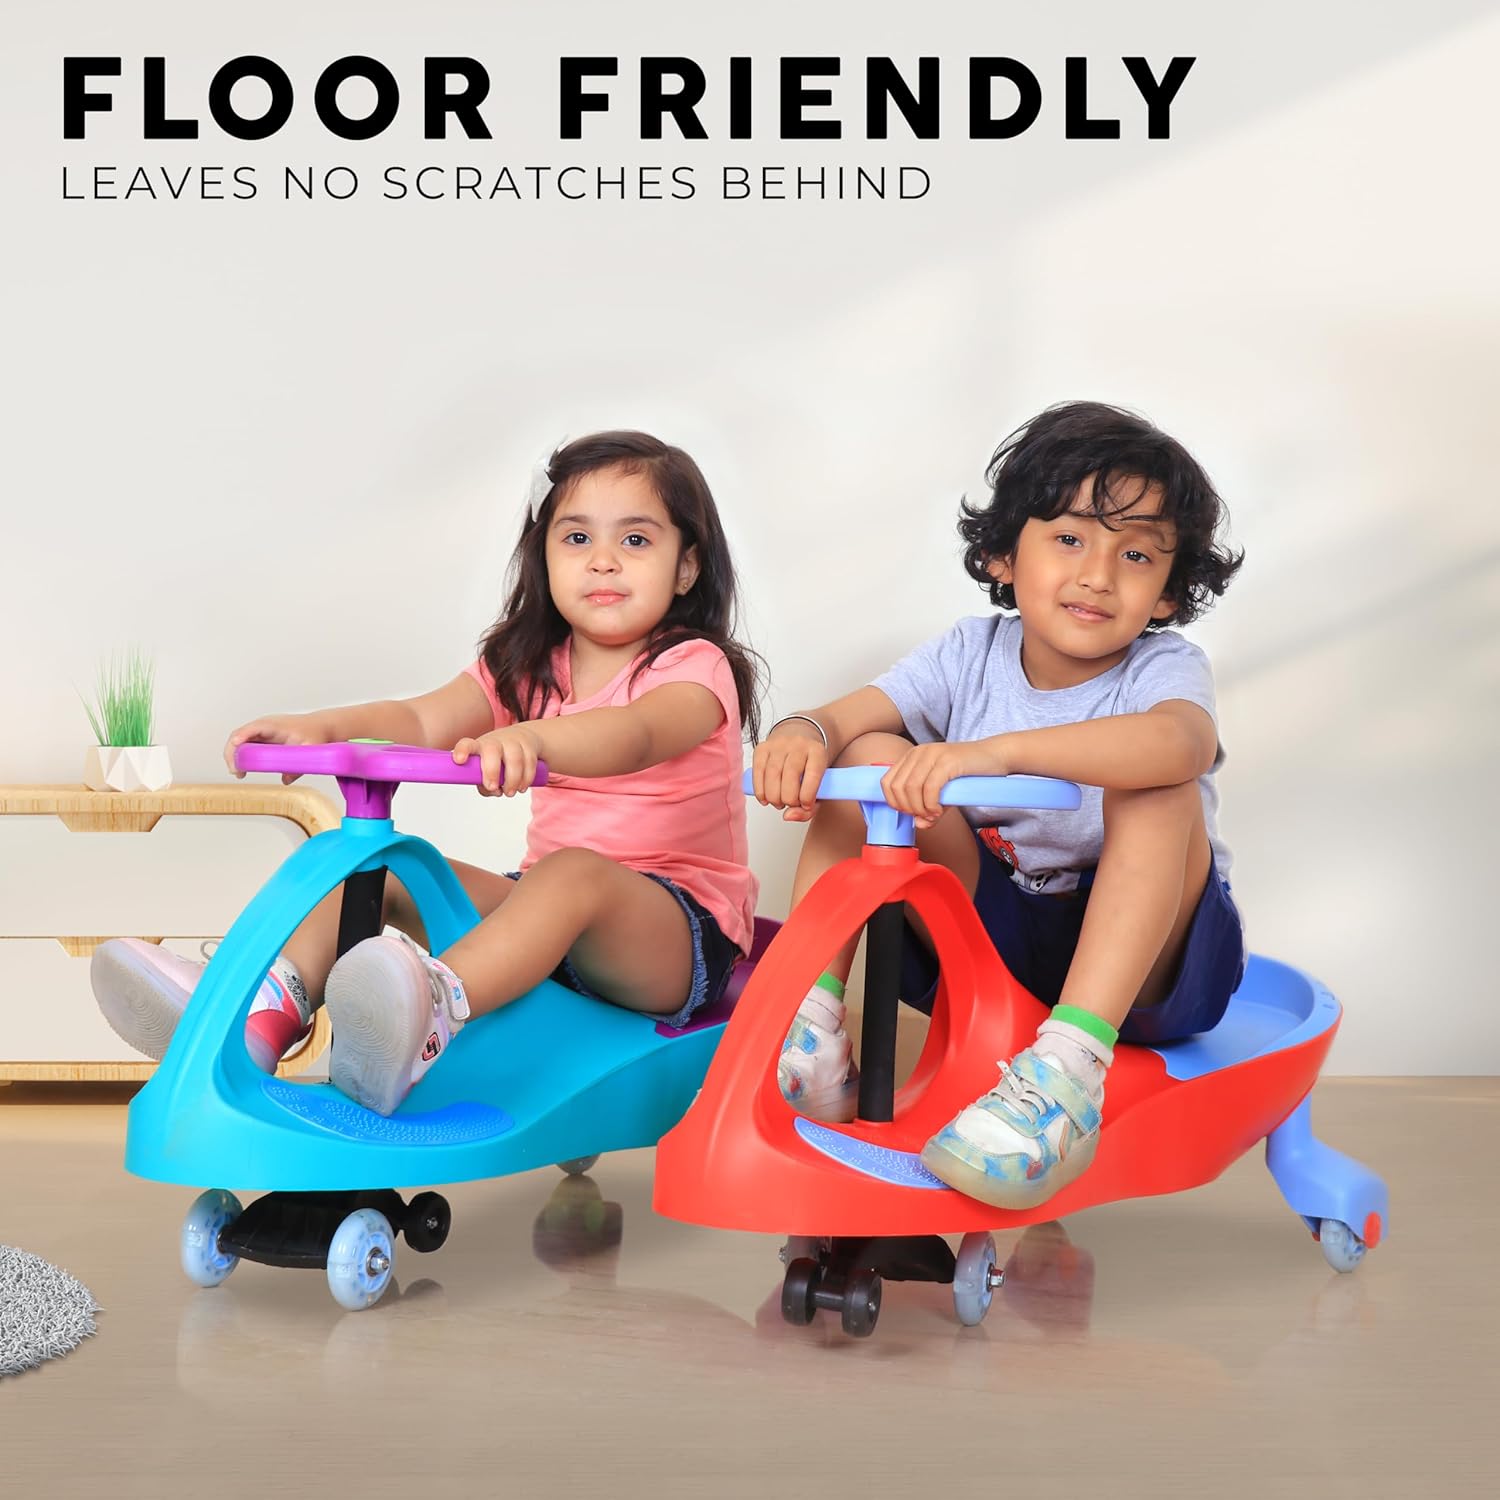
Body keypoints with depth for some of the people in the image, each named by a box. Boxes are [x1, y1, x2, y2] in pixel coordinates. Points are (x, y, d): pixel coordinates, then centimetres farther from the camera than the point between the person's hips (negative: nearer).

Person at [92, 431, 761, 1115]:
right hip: (551, 920, 7)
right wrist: (324, 726, -25)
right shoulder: (527, 667, 12)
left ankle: (431, 1013, -62)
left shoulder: (695, 667, -8)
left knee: (575, 872, -37)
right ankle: (269, 1011, -26)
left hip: (679, 935, -7)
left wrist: (530, 739, -52)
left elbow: (636, 735, -32)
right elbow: (423, 719, -4)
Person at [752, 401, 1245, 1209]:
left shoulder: (1165, 669, -12)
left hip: (1144, 962, -3)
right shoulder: (970, 656, 1)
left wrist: (995, 751, -51)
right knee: (871, 755, -12)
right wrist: (802, 733, -38)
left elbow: (1181, 741, -38)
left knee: (1158, 791, -32)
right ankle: (809, 1010, -18)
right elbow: (846, 716, -11)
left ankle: (1070, 1065, -45)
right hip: (990, 938, 3)